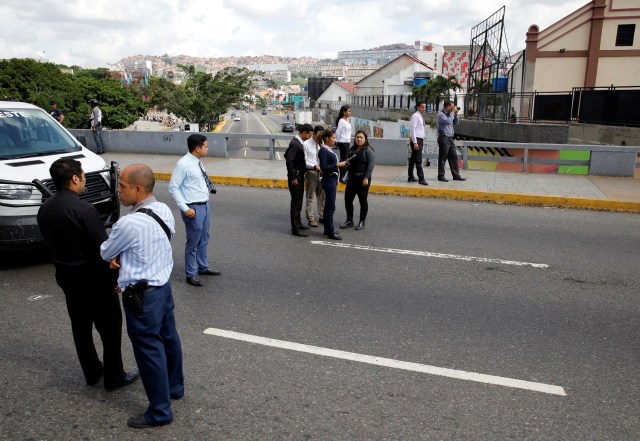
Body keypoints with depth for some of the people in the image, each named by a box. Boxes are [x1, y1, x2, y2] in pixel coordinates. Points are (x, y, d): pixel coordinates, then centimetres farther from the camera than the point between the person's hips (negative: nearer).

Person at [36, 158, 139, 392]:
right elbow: (103, 248, -21)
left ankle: (92, 373, 33)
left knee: (80, 327, 19)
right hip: (94, 279, -8)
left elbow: (51, 244, 9)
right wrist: (115, 276, -9)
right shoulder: (84, 209, -24)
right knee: (110, 328, 8)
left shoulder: (44, 210, 1)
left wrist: (64, 265, 15)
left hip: (65, 276, 8)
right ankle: (114, 376, 19)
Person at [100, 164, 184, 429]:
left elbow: (105, 253, -8)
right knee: (168, 339, 22)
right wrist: (124, 257, -3)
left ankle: (160, 412, 20)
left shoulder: (129, 224, -26)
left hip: (142, 295, -8)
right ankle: (175, 387, 43)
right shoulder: (164, 210, -1)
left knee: (149, 350, 5)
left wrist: (116, 256, 13)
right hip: (163, 285, 9)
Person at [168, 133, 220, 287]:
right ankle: (191, 274, 18)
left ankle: (203, 267, 38)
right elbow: (173, 188, -17)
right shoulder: (183, 164, -18)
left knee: (203, 239, 21)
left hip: (205, 205, 8)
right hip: (194, 209, -8)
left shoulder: (197, 162, 6)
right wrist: (185, 208, -19)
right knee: (193, 242, 4)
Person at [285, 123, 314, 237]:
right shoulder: (295, 144, -19)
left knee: (298, 201, 19)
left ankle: (297, 223, 32)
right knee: (296, 202, -5)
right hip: (295, 177, -10)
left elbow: (286, 155, 20)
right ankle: (295, 228, 0)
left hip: (300, 176, 10)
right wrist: (293, 177, -21)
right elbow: (289, 161, -25)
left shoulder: (298, 142, 10)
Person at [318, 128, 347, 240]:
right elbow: (324, 167, -21)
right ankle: (330, 232, 0)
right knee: (330, 206, -5)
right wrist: (337, 165, -21)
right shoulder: (323, 151, -15)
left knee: (328, 205, 14)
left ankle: (327, 229, 22)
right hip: (328, 180, -9)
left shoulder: (330, 150, 10)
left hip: (333, 179, 9)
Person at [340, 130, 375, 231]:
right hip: (352, 178, 7)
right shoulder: (352, 150, 14)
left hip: (362, 179, -7)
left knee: (362, 200, 4)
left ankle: (362, 222, 15)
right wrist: (346, 162, 2)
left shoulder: (368, 150, -6)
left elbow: (371, 164, -13)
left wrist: (366, 178, -19)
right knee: (348, 199, 6)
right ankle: (349, 221, 18)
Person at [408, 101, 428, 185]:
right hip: (416, 140, -9)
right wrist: (415, 142, -22)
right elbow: (412, 129, -17)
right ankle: (421, 179, -12)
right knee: (418, 160, -11)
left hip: (420, 140, 9)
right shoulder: (415, 116, -10)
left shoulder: (420, 117, 17)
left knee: (413, 159, 14)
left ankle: (411, 177, 20)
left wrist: (421, 141, 16)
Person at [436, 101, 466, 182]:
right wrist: (452, 112, -12)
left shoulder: (449, 114, 15)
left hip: (450, 138, 8)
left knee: (454, 157, 9)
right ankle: (441, 176, 5)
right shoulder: (441, 114, -8)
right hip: (444, 138, -8)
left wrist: (456, 114, 8)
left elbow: (455, 123, 20)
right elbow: (448, 121, -23)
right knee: (442, 158, -2)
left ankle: (456, 175, 14)